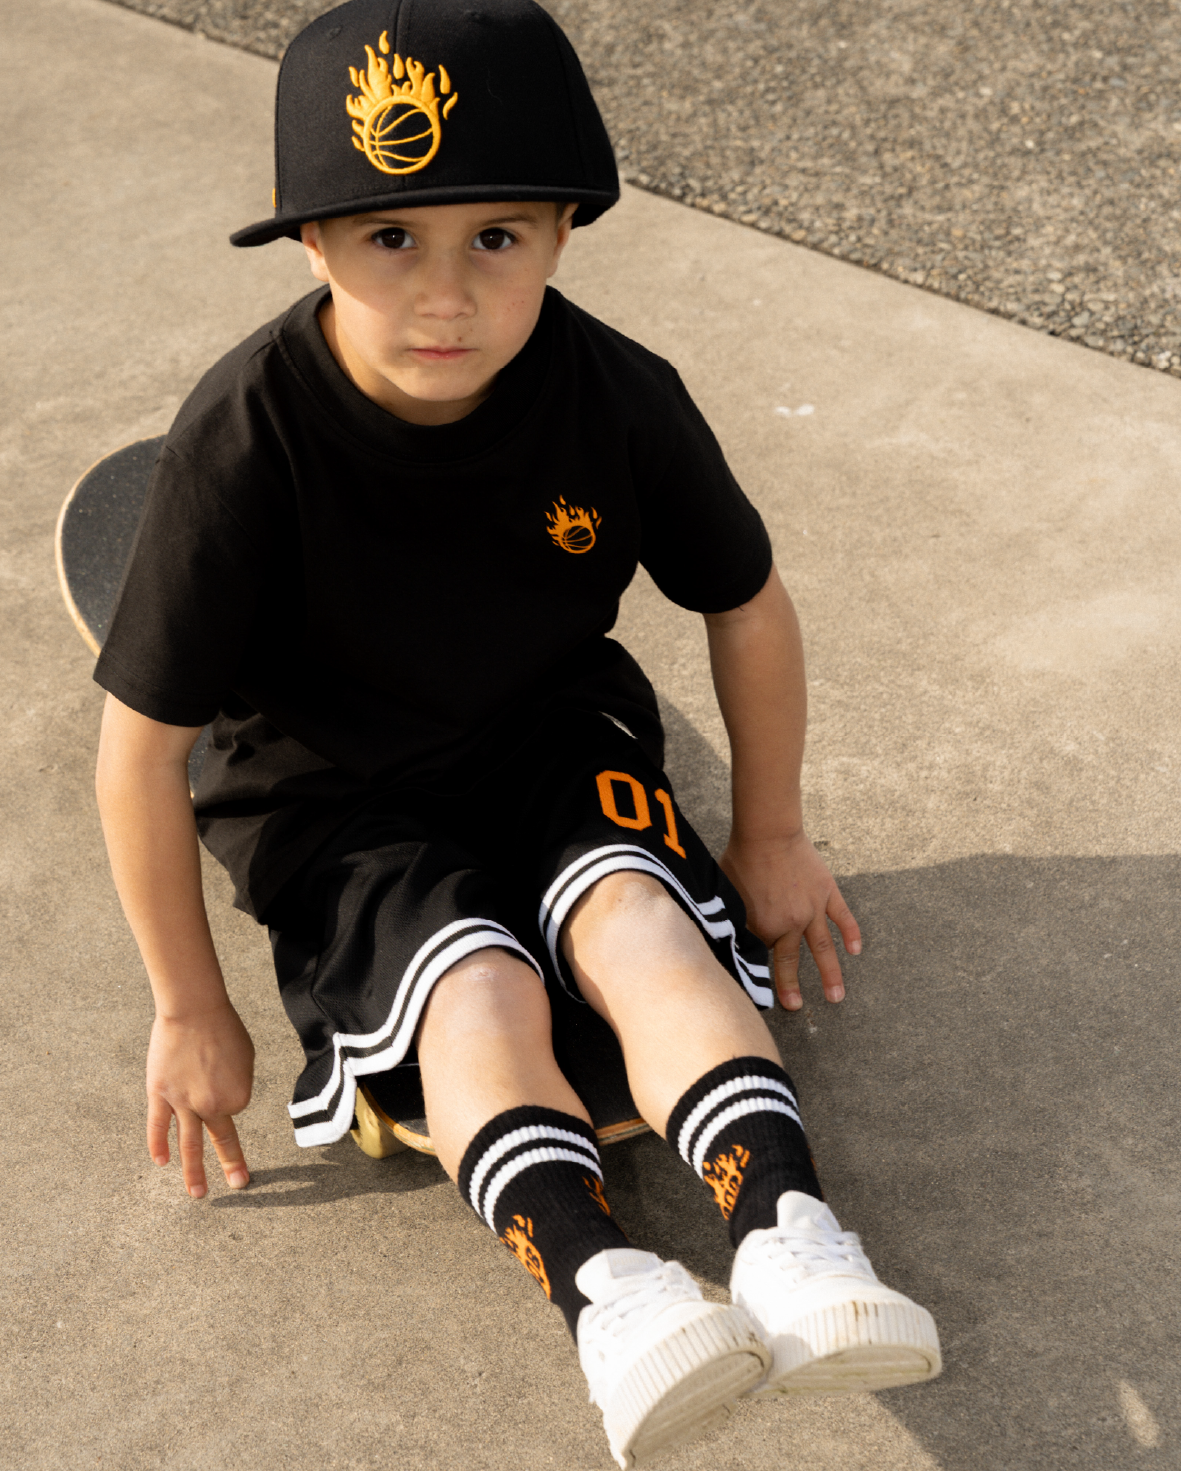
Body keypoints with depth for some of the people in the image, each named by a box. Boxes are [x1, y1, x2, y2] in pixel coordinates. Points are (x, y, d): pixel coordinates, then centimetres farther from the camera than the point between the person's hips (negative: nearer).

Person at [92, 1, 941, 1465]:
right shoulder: (245, 437, -25)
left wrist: (770, 836, 8)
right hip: (331, 786, -2)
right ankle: (605, 1292, -42)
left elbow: (749, 606, 2)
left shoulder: (618, 397, -16)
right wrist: (192, 1009, -9)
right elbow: (140, 740, -17)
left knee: (642, 921, -28)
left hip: (553, 738, 2)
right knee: (479, 987, -30)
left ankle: (790, 1237, -36)